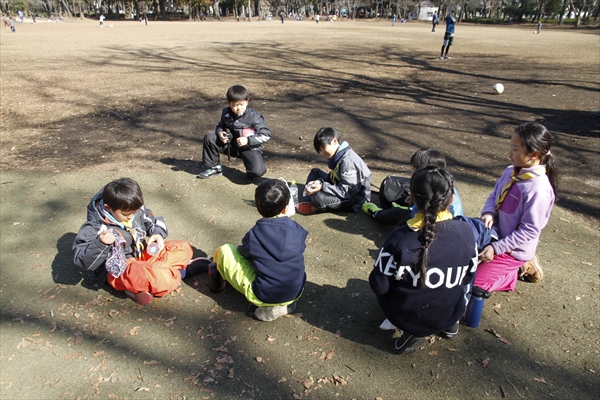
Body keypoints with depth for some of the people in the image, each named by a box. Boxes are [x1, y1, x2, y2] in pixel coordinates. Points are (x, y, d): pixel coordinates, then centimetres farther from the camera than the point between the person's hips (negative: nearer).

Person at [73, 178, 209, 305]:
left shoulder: (136, 211, -3)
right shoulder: (93, 229, -17)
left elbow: (154, 222, 13)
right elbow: (82, 260, -20)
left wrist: (158, 234, -10)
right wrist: (100, 244, -37)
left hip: (144, 256, 8)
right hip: (118, 271, -7)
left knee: (184, 248, 3)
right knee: (160, 278, -35)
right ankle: (181, 271, -4)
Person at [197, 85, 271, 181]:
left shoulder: (254, 116, -17)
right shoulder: (226, 113, -3)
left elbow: (266, 135, -15)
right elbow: (220, 125, 15)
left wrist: (248, 140, -25)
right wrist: (220, 132, -11)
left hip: (250, 148, -5)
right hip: (231, 145, 5)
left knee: (258, 171, -31)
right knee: (209, 137, -12)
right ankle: (213, 167, 7)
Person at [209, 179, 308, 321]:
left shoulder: (253, 235, -17)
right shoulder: (298, 231, -9)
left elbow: (244, 253, 5)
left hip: (263, 296, -3)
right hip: (295, 292, 4)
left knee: (224, 251, 4)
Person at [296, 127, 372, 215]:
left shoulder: (347, 160, -25)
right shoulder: (338, 156, 4)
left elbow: (346, 191, -27)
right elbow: (333, 177, 8)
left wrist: (322, 187, -30)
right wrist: (320, 182, -12)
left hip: (355, 199, -10)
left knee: (318, 196, -33)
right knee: (315, 172, 11)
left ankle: (317, 207, 2)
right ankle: (307, 201, -1)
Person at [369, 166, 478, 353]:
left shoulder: (399, 238, -27)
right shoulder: (465, 232, -18)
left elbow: (379, 285, -17)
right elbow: (468, 277, -3)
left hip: (405, 316, -3)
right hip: (449, 315, 4)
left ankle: (414, 333, 10)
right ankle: (449, 325, 21)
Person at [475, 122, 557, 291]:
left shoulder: (538, 189, -28)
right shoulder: (511, 172, -6)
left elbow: (529, 231, -24)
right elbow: (494, 195, 6)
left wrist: (496, 248, -23)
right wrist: (488, 213, -16)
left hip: (514, 250, -7)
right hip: (496, 237, 7)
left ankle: (520, 269, 10)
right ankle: (517, 263, 22)